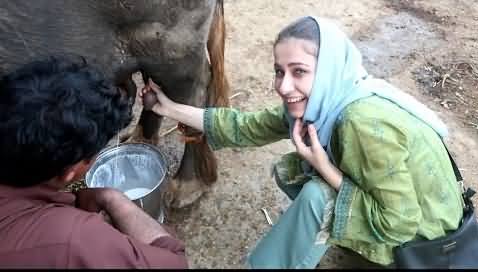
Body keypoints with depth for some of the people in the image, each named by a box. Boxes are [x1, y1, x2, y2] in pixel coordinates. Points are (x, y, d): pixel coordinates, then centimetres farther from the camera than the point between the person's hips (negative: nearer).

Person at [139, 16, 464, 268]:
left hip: (423, 237, -7)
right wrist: (172, 108, -3)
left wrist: (325, 169, -29)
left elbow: (397, 224, -29)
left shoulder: (365, 122, -36)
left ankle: (272, 261, 1)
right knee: (288, 171, -2)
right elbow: (245, 127, -5)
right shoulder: (319, 105, -12)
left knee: (316, 196, -25)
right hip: (390, 206, 7)